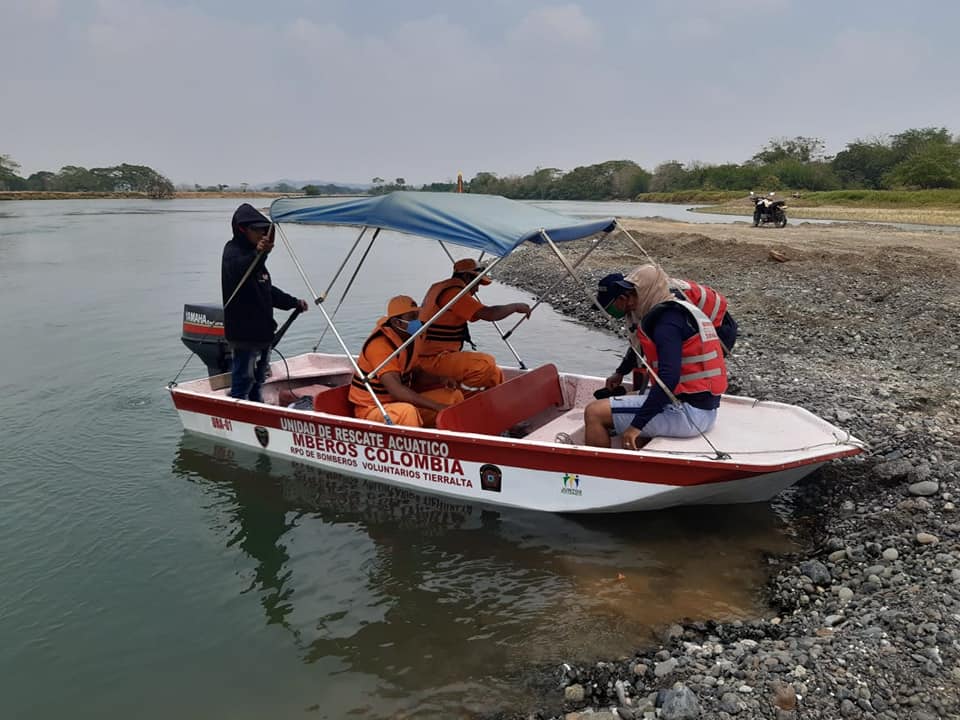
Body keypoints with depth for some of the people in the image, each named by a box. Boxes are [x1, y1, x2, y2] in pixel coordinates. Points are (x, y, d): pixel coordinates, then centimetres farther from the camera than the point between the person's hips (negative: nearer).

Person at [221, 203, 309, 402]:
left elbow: (268, 291, 28)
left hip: (262, 331, 10)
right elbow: (239, 271, -37)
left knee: (258, 380, 18)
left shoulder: (254, 255, 18)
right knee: (243, 380, -8)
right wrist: (257, 254, -54)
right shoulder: (233, 252, -11)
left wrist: (294, 302, 22)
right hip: (244, 332, -10)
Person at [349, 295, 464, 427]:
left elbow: (417, 374, 13)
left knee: (454, 397, 3)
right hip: (371, 409, -9)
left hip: (401, 401, 9)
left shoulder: (412, 339, 1)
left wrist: (442, 380, -8)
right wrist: (436, 406, -35)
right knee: (407, 412, -40)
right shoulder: (379, 345, -26)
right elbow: (396, 390, -34)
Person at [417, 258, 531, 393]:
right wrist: (516, 307, -10)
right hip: (434, 360, -11)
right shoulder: (453, 292, -16)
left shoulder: (441, 287, 16)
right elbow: (488, 314, -23)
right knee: (487, 364, -20)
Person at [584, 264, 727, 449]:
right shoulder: (686, 310, 17)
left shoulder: (666, 318, -14)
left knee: (594, 412, -10)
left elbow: (669, 377, -25)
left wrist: (637, 424, -24)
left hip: (687, 412, -10)